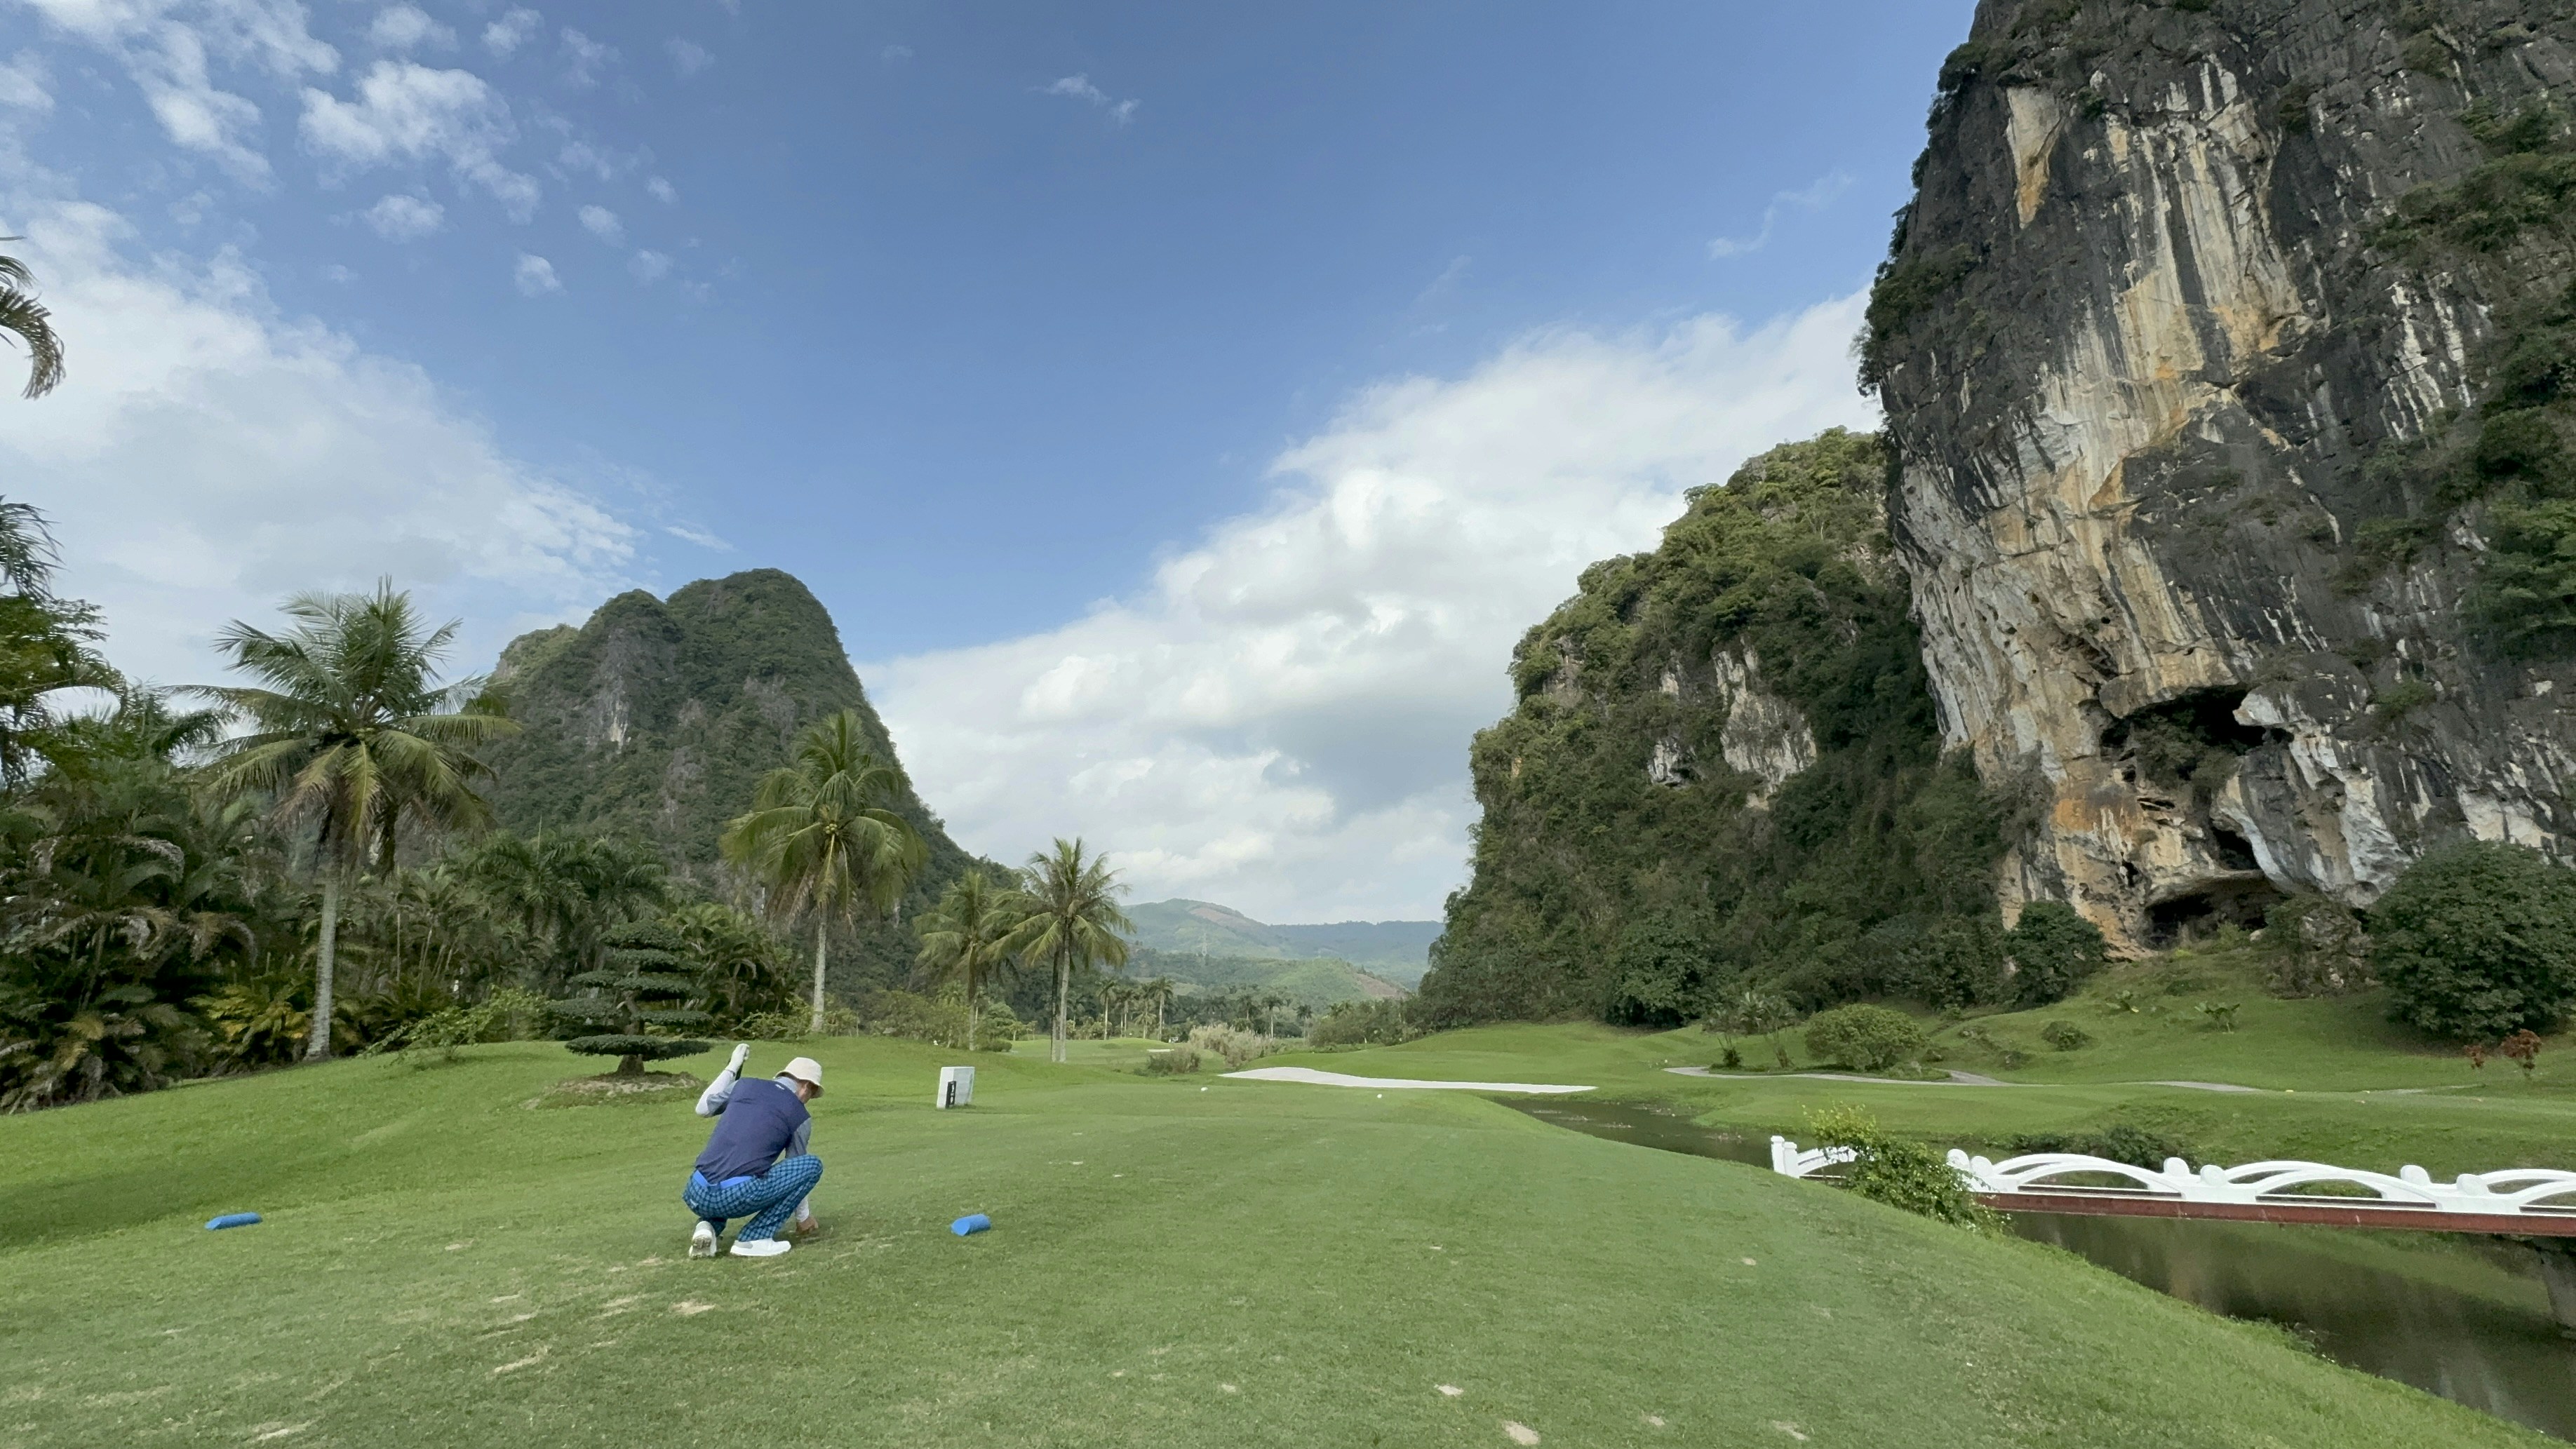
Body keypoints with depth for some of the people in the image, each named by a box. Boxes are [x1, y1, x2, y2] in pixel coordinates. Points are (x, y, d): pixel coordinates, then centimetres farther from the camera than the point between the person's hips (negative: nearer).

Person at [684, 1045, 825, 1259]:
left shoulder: (744, 1086, 16)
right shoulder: (800, 1117, 8)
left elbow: (703, 1108, 33)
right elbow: (793, 1173, 19)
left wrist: (732, 1067, 40)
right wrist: (804, 1217, 36)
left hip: (697, 1197, 6)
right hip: (738, 1199, -6)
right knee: (813, 1165, 9)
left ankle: (709, 1226, 9)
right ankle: (753, 1238, 3)